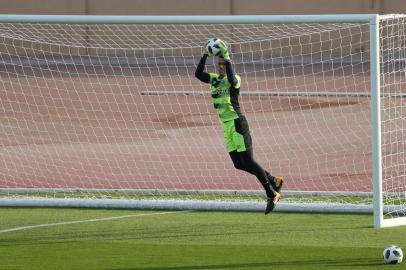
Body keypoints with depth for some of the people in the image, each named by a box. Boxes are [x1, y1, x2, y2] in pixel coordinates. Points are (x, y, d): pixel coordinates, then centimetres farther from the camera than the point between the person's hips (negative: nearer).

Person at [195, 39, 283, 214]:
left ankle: (272, 194, -1)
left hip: (237, 123, -8)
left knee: (248, 162, -8)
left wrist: (226, 58, -31)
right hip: (226, 126, 8)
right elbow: (198, 74, 0)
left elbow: (232, 80, -34)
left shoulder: (234, 80, -10)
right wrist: (204, 56, -7)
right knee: (239, 164, 8)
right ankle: (274, 181, 22)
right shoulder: (215, 80, 11)